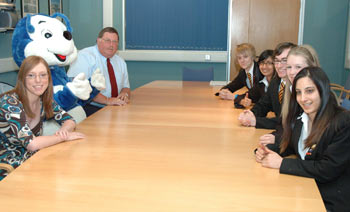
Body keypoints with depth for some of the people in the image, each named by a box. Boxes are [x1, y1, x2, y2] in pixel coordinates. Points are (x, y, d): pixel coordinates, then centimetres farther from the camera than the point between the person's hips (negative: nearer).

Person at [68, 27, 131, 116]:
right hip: (89, 108, -6)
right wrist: (106, 100, -24)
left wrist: (124, 94, -5)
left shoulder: (120, 62, 17)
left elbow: (125, 87, 21)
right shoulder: (85, 56, -7)